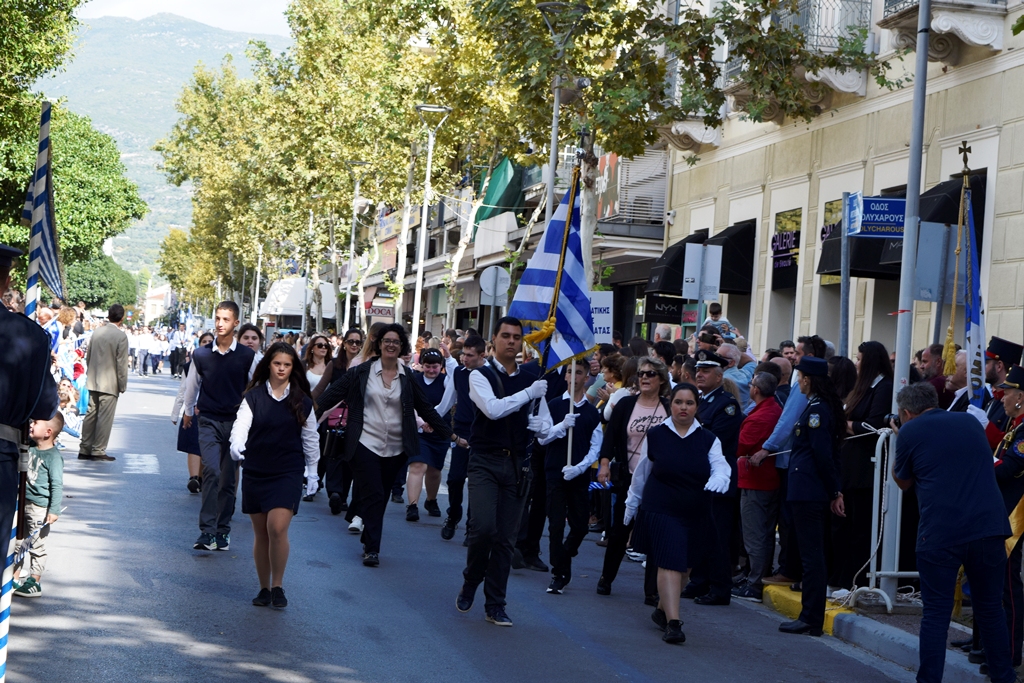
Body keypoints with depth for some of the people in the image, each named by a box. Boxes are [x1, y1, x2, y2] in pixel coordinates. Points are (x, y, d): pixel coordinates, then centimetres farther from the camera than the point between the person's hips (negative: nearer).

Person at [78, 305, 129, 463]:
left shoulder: (96, 332, 5)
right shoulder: (121, 336, -13)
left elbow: (88, 357, 12)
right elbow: (122, 363, -13)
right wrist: (123, 385, -5)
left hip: (93, 382, 6)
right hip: (110, 383, -6)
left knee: (91, 414, 11)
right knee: (105, 417, -1)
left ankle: (85, 449, 15)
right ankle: (98, 451, 1)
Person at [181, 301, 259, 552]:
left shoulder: (248, 356, -1)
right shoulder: (201, 355, 2)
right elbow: (191, 385, 20)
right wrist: (188, 410, 32)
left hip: (236, 421, 1)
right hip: (209, 421, -1)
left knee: (229, 479, 5)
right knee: (211, 471, -17)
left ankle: (223, 530, 14)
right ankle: (207, 531, -18)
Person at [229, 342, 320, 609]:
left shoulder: (302, 401, 4)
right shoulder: (254, 396, 0)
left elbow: (310, 438, 11)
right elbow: (241, 424, -14)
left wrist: (312, 472, 14)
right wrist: (236, 444, -35)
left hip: (288, 472, -1)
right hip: (255, 472, 1)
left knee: (277, 528, -16)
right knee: (261, 533, 7)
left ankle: (277, 586, -1)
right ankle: (264, 588, 19)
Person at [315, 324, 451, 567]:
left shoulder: (408, 378, 5)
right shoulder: (361, 372, -1)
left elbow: (426, 409, 11)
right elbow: (333, 394, 0)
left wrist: (450, 434, 10)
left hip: (395, 449, 3)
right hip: (365, 444, -3)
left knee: (380, 498, 9)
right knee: (372, 496, -8)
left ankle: (368, 541, 22)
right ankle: (371, 549, -6)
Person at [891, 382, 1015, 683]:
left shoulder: (910, 432, 3)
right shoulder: (971, 422, 16)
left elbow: (903, 482, 15)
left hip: (940, 532, -4)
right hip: (989, 527, 4)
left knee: (936, 613, 2)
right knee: (991, 610, 14)